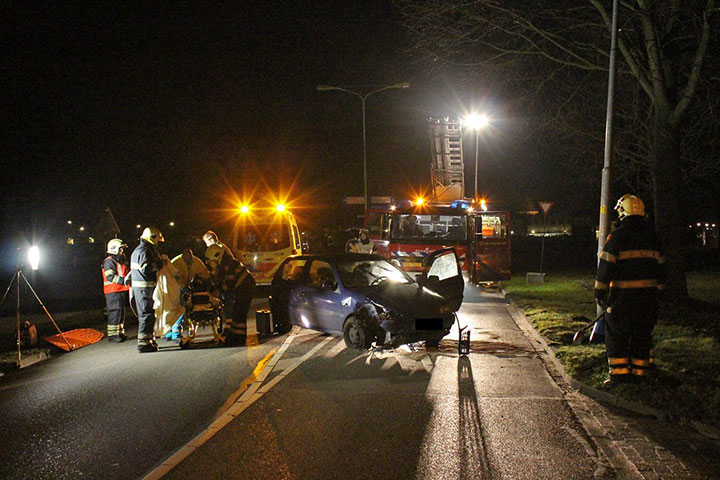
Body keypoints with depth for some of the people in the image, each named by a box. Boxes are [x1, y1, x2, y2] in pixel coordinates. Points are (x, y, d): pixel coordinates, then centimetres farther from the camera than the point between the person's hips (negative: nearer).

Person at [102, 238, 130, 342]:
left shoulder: (121, 261, 20)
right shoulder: (109, 261, -11)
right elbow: (110, 276, -22)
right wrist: (123, 280, -28)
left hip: (121, 290, 10)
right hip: (113, 292, -10)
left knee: (121, 312, 14)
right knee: (115, 312, -11)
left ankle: (120, 333, 23)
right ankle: (112, 335, -8)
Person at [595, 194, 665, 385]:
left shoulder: (618, 235, -9)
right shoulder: (651, 236, 10)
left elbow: (606, 266, -10)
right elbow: (659, 265, 15)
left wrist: (600, 292, -5)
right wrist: (657, 289, 23)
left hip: (624, 294, -5)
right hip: (648, 294, 5)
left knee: (616, 333, 3)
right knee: (642, 333, 13)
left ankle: (619, 373, 0)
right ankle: (639, 372, 17)